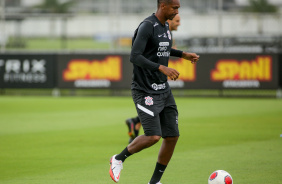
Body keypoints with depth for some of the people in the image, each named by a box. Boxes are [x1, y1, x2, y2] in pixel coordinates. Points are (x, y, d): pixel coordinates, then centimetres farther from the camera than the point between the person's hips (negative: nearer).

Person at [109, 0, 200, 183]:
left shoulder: (165, 26, 12)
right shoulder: (147, 26, -16)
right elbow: (135, 57, -25)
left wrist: (184, 54, 26)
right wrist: (162, 68, -33)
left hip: (164, 91, 9)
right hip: (146, 91, -9)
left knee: (173, 136, 3)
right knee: (153, 136, -18)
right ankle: (119, 159, 7)